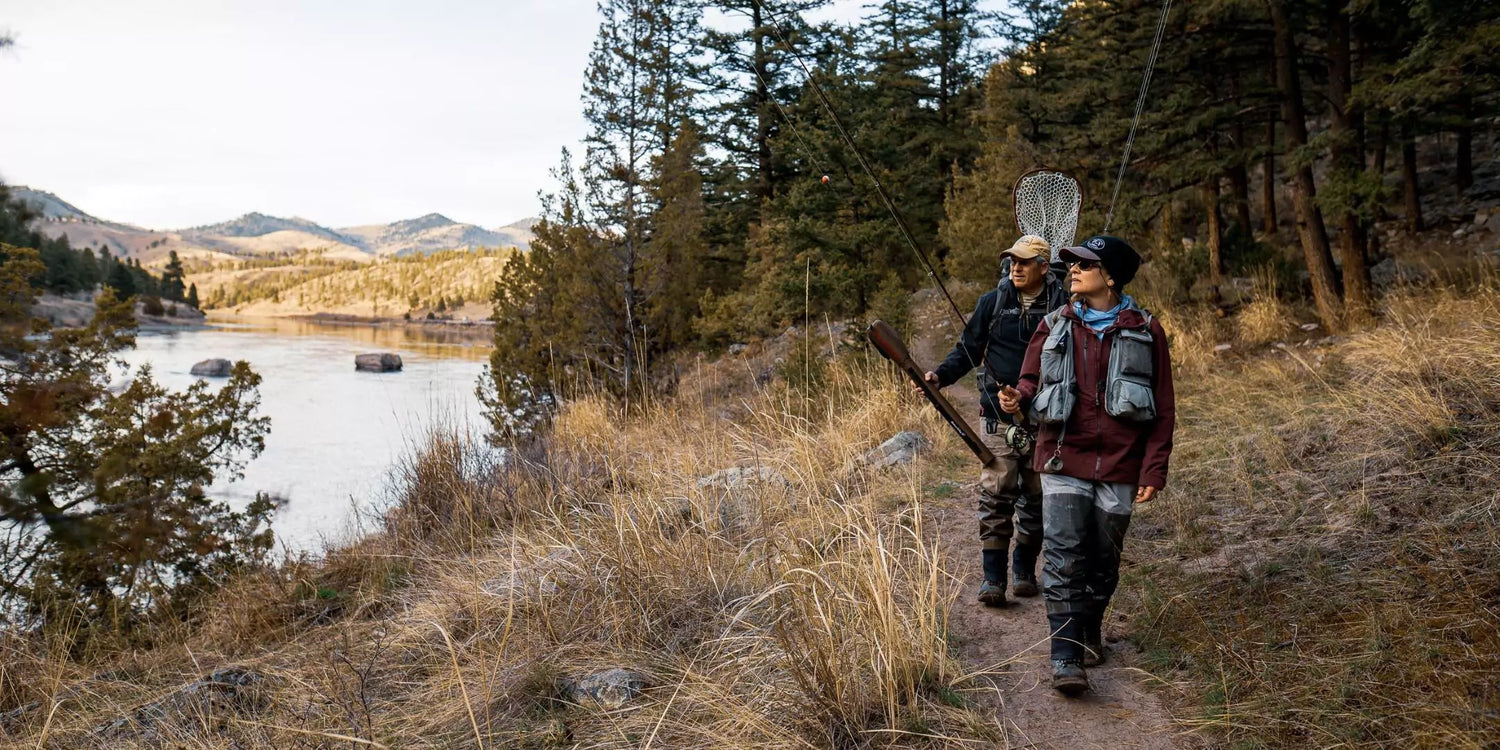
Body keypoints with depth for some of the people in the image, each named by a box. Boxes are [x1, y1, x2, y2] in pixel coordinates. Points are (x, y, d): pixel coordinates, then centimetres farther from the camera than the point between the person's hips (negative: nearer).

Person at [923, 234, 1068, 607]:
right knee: (995, 495, -6)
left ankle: (1025, 570, 25)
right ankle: (992, 577, 0)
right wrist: (941, 375, -11)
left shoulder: (1062, 307, 0)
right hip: (999, 416, 0)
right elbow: (968, 350, 7)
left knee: (1036, 497, 9)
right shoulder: (993, 303, 4)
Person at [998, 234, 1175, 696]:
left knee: (1103, 560, 12)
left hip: (1118, 467, 0)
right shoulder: (1055, 327, 6)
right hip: (1064, 460, 0)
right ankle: (1065, 658, -7)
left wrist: (1153, 471, -4)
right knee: (1064, 558, -9)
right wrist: (1018, 399, -15)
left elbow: (1162, 411, 3)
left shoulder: (1144, 331, 1)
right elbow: (1031, 381, 9)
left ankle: (1090, 633, 35)